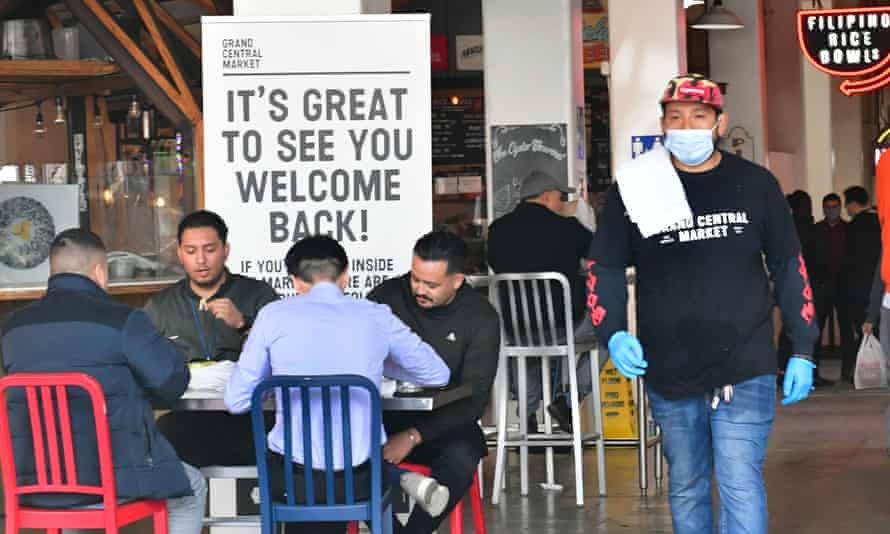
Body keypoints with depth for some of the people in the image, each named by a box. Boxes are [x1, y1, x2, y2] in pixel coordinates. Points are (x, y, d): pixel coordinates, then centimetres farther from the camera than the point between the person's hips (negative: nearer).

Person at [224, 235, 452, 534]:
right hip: (358, 479, 2)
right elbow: (438, 375, 13)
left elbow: (236, 402, 1)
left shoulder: (273, 315, -3)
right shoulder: (377, 317, 1)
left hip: (291, 479, -2)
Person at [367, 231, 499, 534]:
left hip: (442, 421, -1)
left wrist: (413, 437, -22)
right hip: (384, 417, 1)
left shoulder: (481, 318, -6)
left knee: (461, 457, -35)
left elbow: (473, 399, -10)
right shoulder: (387, 296, -1)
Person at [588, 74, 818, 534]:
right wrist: (613, 334, -13)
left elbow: (789, 268, 9)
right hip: (668, 373, 2)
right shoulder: (633, 189, 2)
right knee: (686, 490, 13)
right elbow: (604, 268, 5)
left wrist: (802, 352, 5)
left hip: (744, 373, -2)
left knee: (741, 488, -9)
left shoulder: (755, 185, 3)